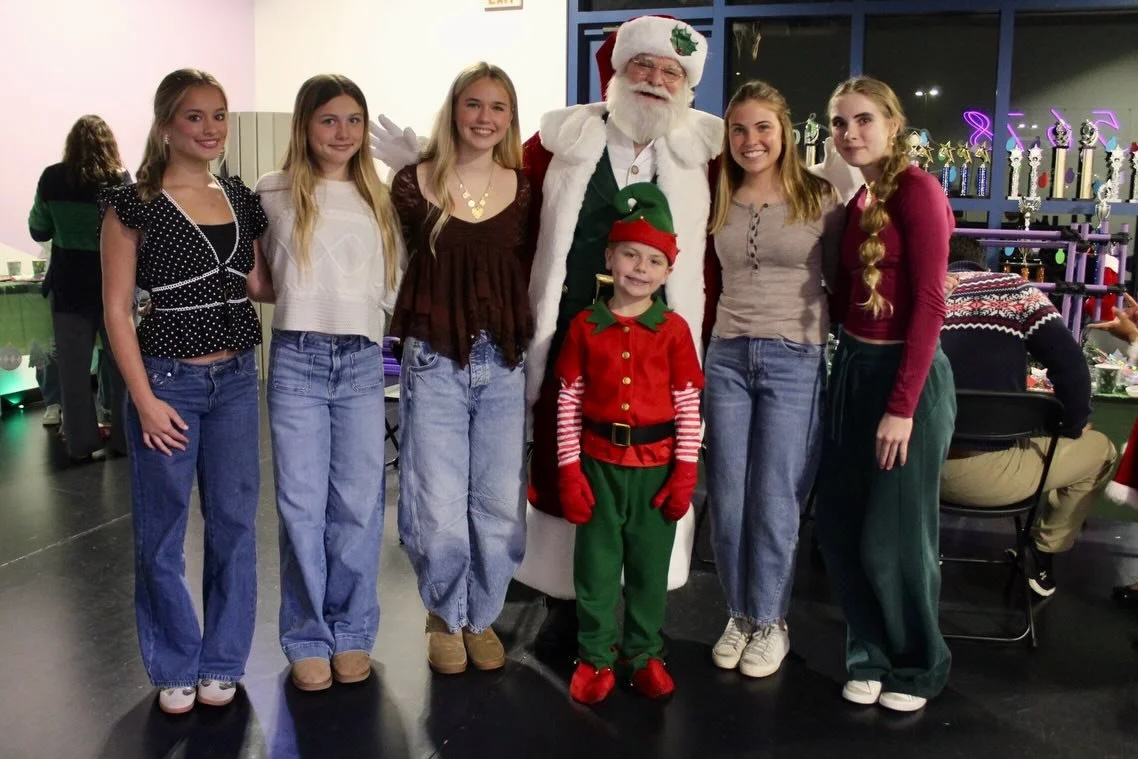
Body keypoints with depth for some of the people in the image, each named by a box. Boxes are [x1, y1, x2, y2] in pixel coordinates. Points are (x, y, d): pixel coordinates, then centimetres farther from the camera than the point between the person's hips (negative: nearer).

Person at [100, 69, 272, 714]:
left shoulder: (241, 199, 7)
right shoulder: (134, 204, -6)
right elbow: (117, 309, -8)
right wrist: (144, 400, -12)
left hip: (236, 380, 4)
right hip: (168, 382, -4)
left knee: (235, 524, 10)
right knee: (162, 533, 7)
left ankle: (222, 663, 27)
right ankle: (177, 667, 26)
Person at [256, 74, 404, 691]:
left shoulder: (378, 200, 11)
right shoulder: (274, 194, 3)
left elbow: (391, 284, 13)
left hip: (362, 362, 2)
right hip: (297, 360, -2)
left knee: (359, 505, 4)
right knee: (302, 506, 2)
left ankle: (352, 632, 20)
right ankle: (307, 639, 18)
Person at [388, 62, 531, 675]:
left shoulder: (523, 189, 4)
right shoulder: (413, 184, -1)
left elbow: (532, 273, 9)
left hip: (504, 363, 2)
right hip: (433, 362, -2)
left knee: (499, 506, 9)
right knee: (438, 510, 1)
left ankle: (481, 617, 33)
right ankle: (445, 616, 29)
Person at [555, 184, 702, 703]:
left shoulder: (673, 329, -1)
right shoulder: (585, 326, 0)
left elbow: (688, 405, 0)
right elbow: (568, 402, 0)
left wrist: (685, 471, -4)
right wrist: (569, 470, -4)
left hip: (656, 465, 0)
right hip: (599, 462, 0)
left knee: (650, 565, 12)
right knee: (596, 563, 9)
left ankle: (644, 654, 30)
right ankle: (595, 657, 25)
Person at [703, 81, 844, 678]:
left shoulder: (819, 198, -1)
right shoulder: (719, 203, 9)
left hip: (795, 360, -3)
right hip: (726, 357, 4)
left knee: (774, 501, 3)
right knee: (726, 498, 7)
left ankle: (770, 622, 22)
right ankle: (739, 614, 26)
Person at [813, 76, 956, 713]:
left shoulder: (918, 189, -12)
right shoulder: (858, 201, 12)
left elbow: (930, 303, -17)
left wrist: (902, 406, -19)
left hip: (908, 373, -7)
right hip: (854, 368, 7)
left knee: (894, 537, 3)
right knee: (840, 529, 11)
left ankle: (920, 666, 27)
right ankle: (871, 655, 31)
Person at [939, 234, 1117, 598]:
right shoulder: (1015, 291, 2)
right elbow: (1070, 362, -5)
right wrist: (1075, 427, 12)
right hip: (992, 473, -2)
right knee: (1101, 450, 25)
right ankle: (1045, 549, 37)